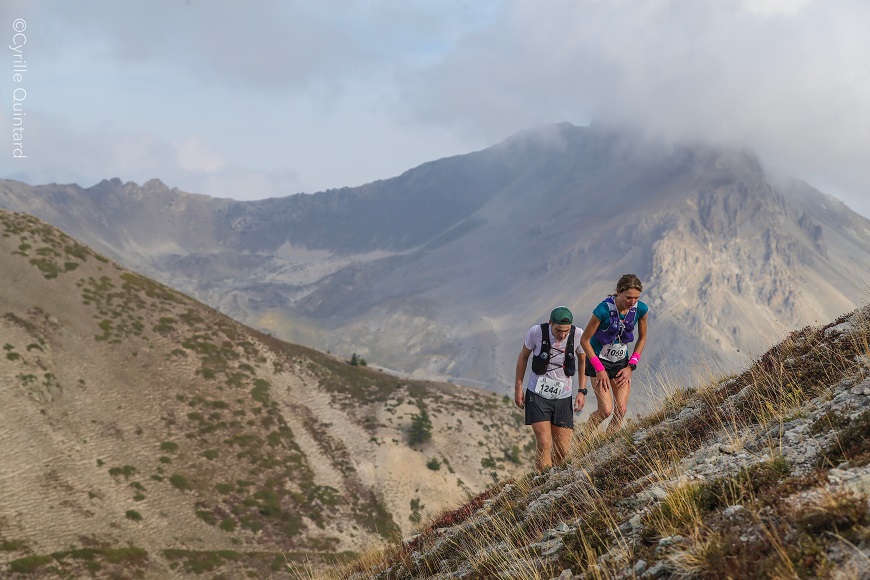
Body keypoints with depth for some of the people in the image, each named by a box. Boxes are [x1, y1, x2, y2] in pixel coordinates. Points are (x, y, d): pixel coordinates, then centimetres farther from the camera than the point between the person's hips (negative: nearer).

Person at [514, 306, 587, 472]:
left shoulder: (577, 334, -13)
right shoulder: (537, 332, -17)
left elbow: (583, 360, 6)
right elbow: (523, 356, 1)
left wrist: (582, 391, 2)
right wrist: (518, 387, 4)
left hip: (563, 397, 2)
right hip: (537, 395, -2)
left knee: (563, 452, 2)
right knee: (544, 444, -15)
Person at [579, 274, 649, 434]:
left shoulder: (641, 309, -14)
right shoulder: (603, 310, -27)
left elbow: (642, 338, 4)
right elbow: (584, 340, -16)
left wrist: (631, 366, -3)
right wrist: (599, 369, -16)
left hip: (621, 362, 5)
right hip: (599, 360, -4)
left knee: (622, 410, -4)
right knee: (606, 410, -13)